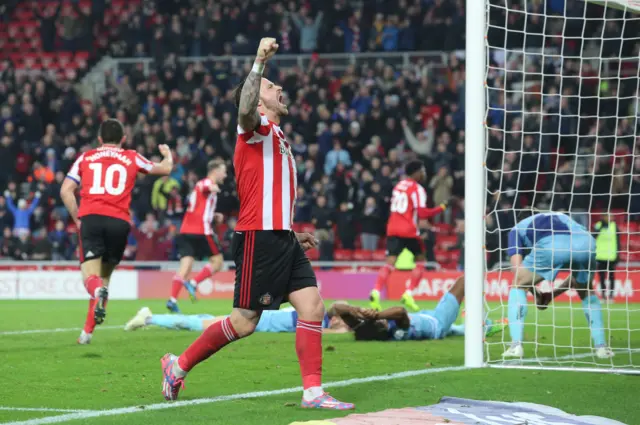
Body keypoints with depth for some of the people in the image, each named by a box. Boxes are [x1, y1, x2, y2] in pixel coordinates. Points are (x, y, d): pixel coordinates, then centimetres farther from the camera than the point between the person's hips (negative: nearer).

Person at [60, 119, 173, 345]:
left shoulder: (85, 158, 17)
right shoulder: (132, 158, 17)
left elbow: (66, 191, 8)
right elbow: (165, 169, 30)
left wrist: (77, 218, 16)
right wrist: (167, 154, 52)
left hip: (90, 218, -1)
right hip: (119, 221, 1)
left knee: (90, 275, -6)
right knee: (104, 275, 15)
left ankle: (98, 292, -43)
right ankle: (88, 332, 13)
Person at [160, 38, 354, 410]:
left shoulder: (277, 139, 23)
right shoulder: (256, 128, -4)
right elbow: (245, 111, -32)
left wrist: (293, 235, 22)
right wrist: (259, 63, -36)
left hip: (282, 239, 9)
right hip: (259, 239, -9)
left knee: (312, 306, -5)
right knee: (244, 322, -5)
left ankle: (313, 392, -6)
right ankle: (179, 365, 11)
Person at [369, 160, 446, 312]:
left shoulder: (399, 185, 16)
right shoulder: (417, 189, -7)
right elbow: (422, 213, -14)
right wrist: (441, 208, -4)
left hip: (393, 229, 6)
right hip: (409, 231, -6)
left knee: (390, 263, -4)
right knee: (420, 261, 12)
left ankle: (376, 292, -25)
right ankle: (408, 294, 0)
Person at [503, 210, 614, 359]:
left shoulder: (517, 229, 34)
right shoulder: (563, 218, 45)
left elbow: (517, 267, 18)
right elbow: (577, 274, 41)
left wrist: (536, 294, 30)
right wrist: (554, 294, 44)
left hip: (549, 246, -4)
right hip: (585, 243, 4)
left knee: (517, 287, 20)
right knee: (586, 292, 33)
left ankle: (516, 345, 9)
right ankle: (601, 346, 25)